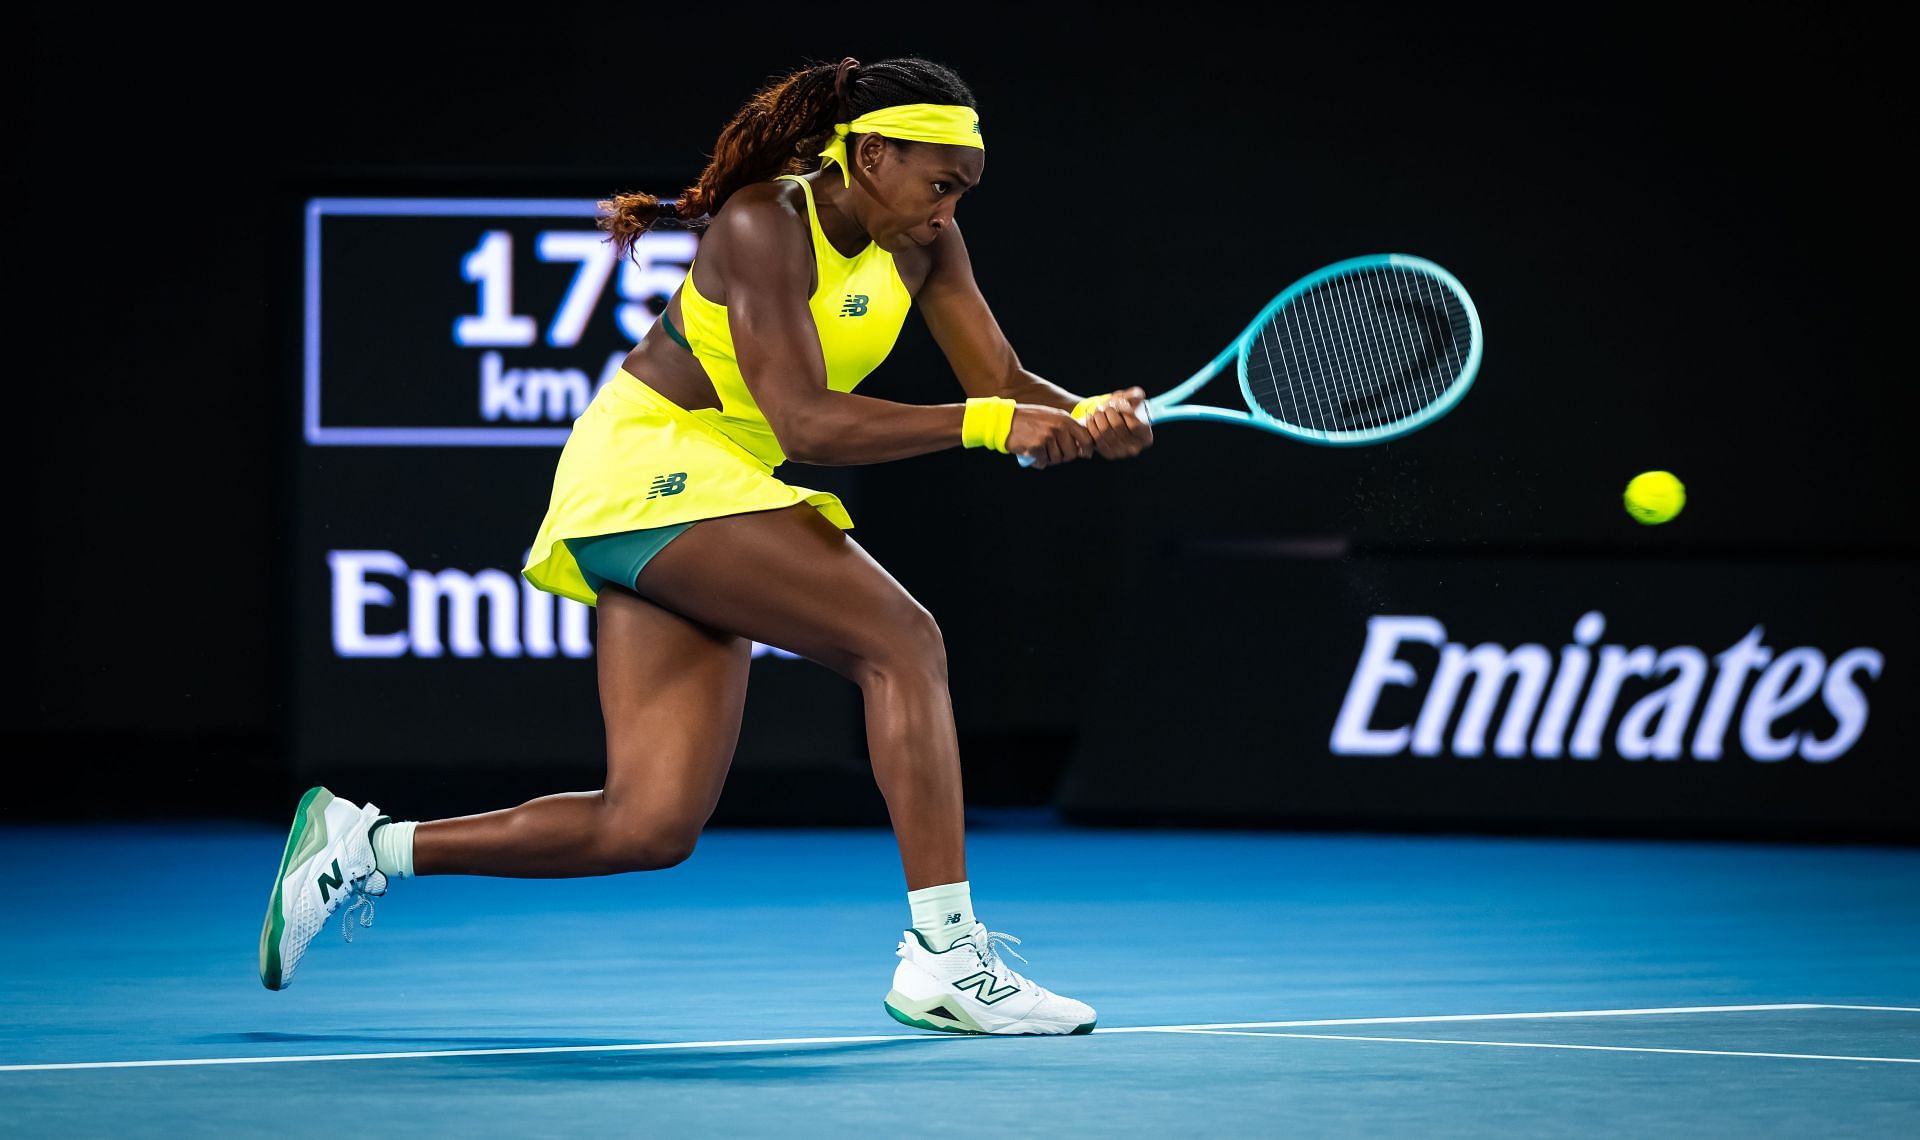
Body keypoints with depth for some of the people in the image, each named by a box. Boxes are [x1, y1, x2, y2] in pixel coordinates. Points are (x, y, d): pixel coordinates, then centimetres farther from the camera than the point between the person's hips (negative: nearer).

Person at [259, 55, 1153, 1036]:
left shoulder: (921, 241, 4)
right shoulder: (763, 227, -20)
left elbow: (1002, 382, 3)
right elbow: (805, 423, -28)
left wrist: (1087, 418, -18)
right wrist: (985, 422, -34)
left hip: (717, 492, 9)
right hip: (650, 467, -9)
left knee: (651, 827, -1)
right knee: (901, 638, -23)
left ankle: (366, 847, 9)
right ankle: (942, 955, -25)